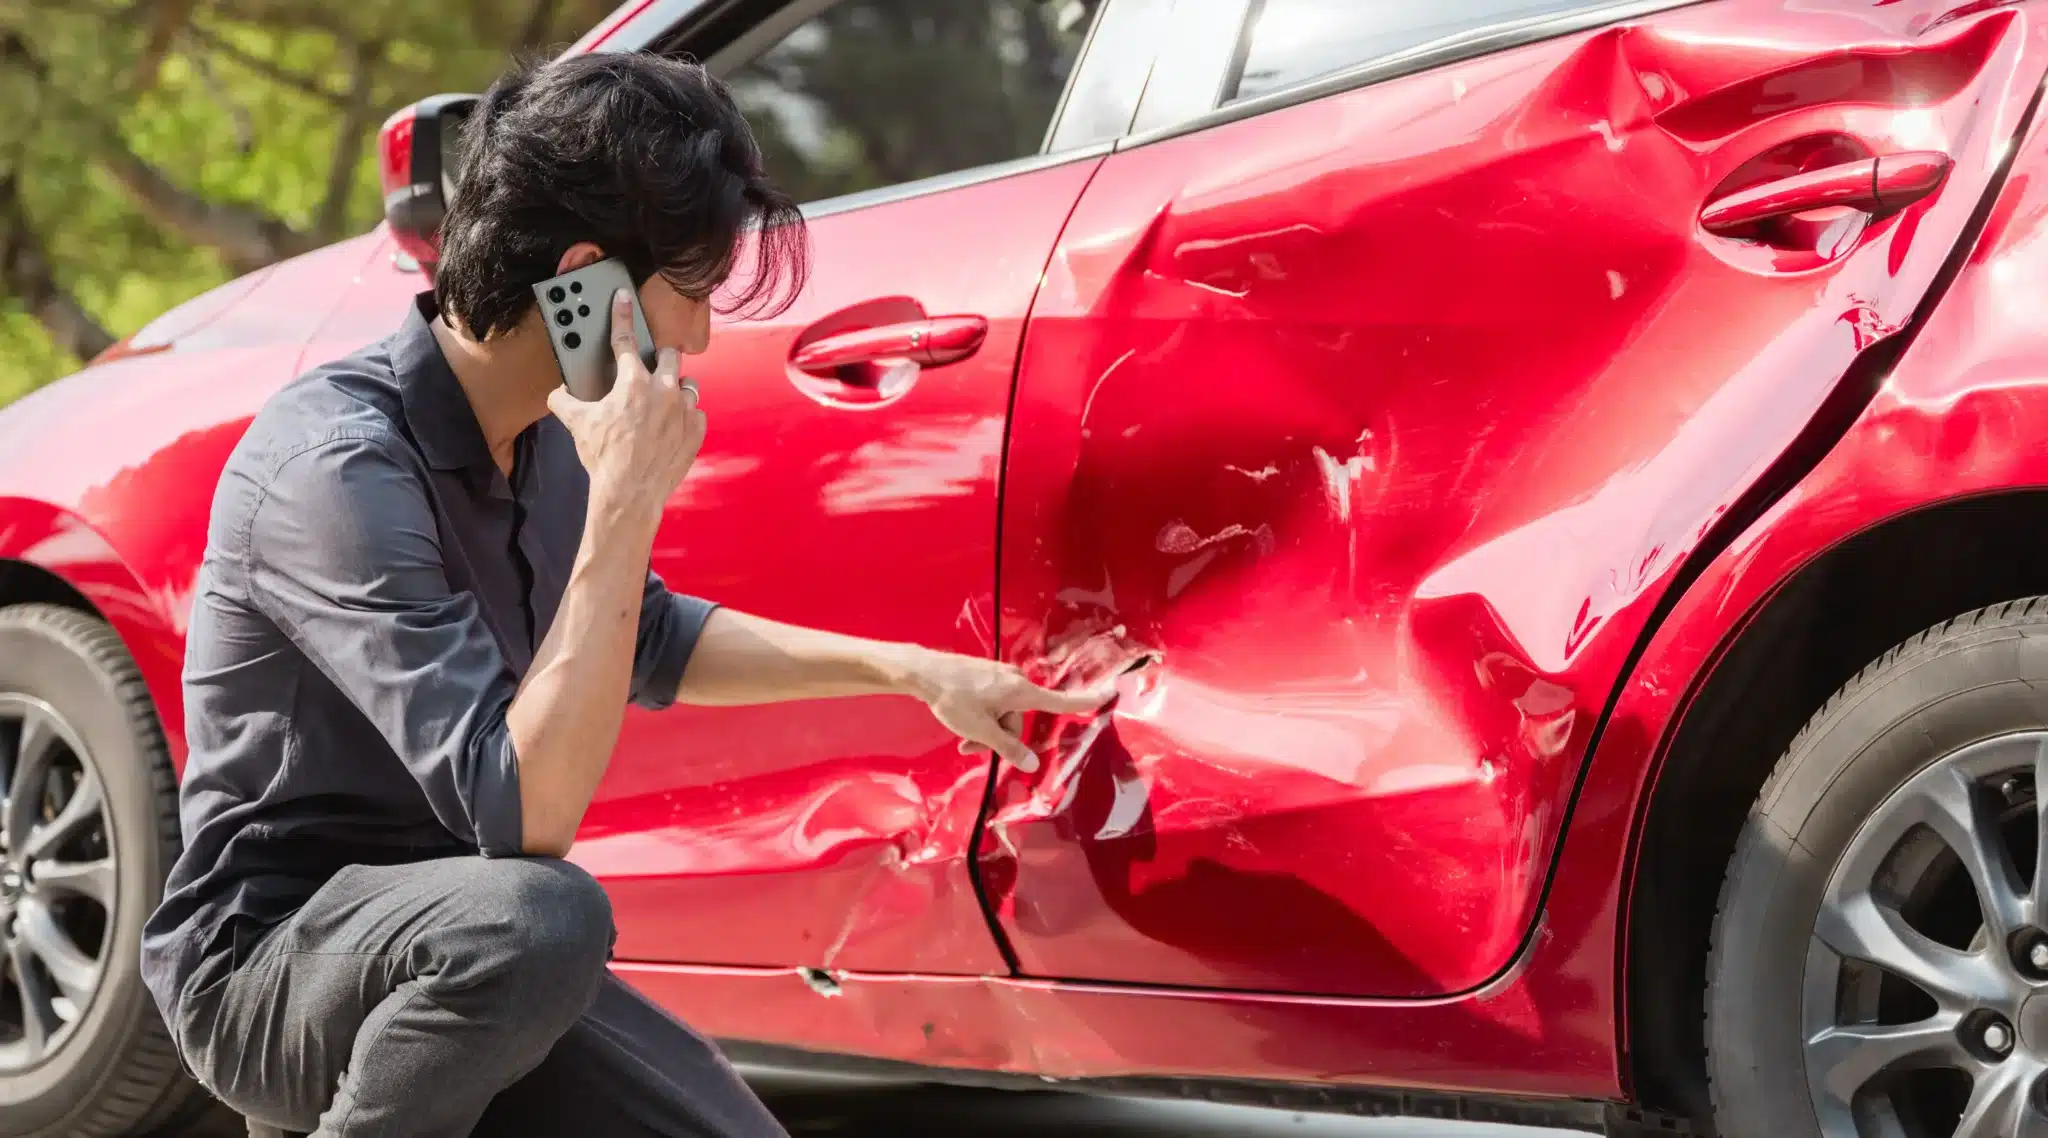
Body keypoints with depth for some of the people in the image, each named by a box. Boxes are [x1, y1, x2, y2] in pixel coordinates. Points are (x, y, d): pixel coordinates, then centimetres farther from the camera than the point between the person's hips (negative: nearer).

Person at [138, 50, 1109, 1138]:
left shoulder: (542, 438, 2)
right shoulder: (337, 463, -25)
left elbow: (650, 644, 24)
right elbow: (525, 813, -31)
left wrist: (910, 670, 19)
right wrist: (627, 501, -30)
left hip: (462, 958, 8)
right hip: (263, 961, -8)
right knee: (540, 915, -36)